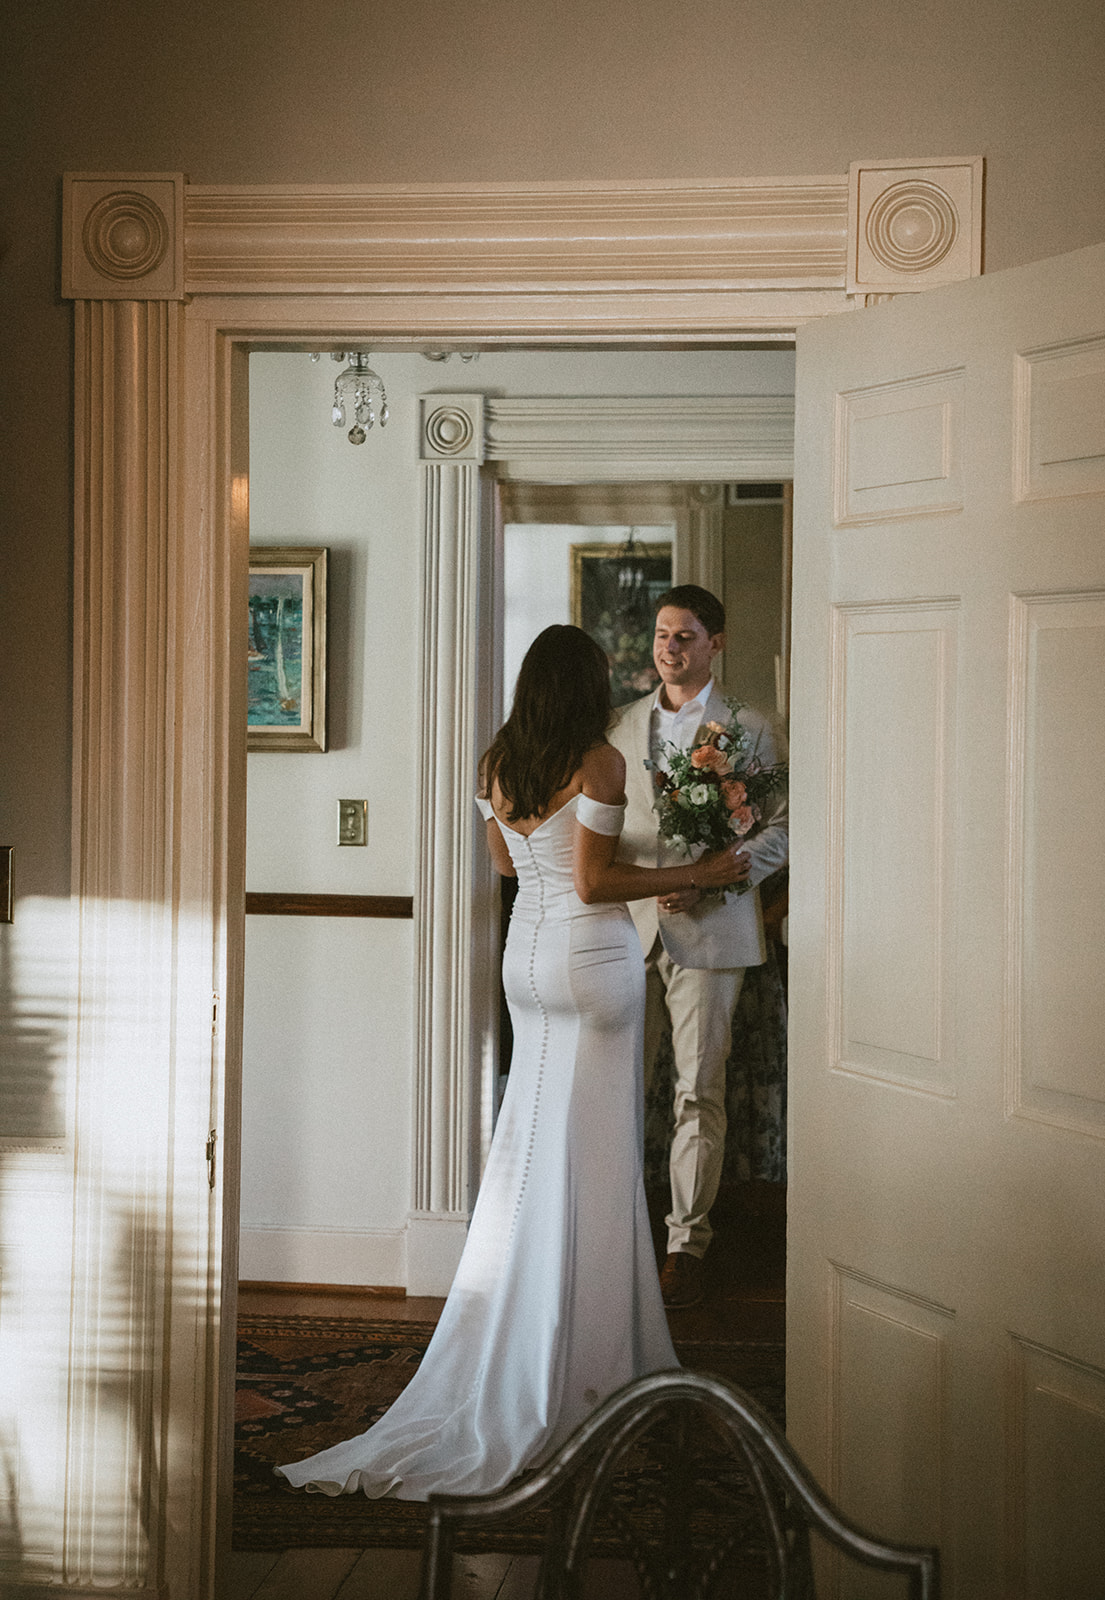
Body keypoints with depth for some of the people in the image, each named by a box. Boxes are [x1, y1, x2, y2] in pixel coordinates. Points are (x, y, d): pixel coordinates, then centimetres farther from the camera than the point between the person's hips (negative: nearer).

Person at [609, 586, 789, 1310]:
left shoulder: (749, 728, 2)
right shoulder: (624, 725, 13)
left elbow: (780, 827, -2)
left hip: (708, 930, -3)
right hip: (629, 925, 3)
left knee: (699, 1093, 1)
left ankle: (687, 1244, 9)